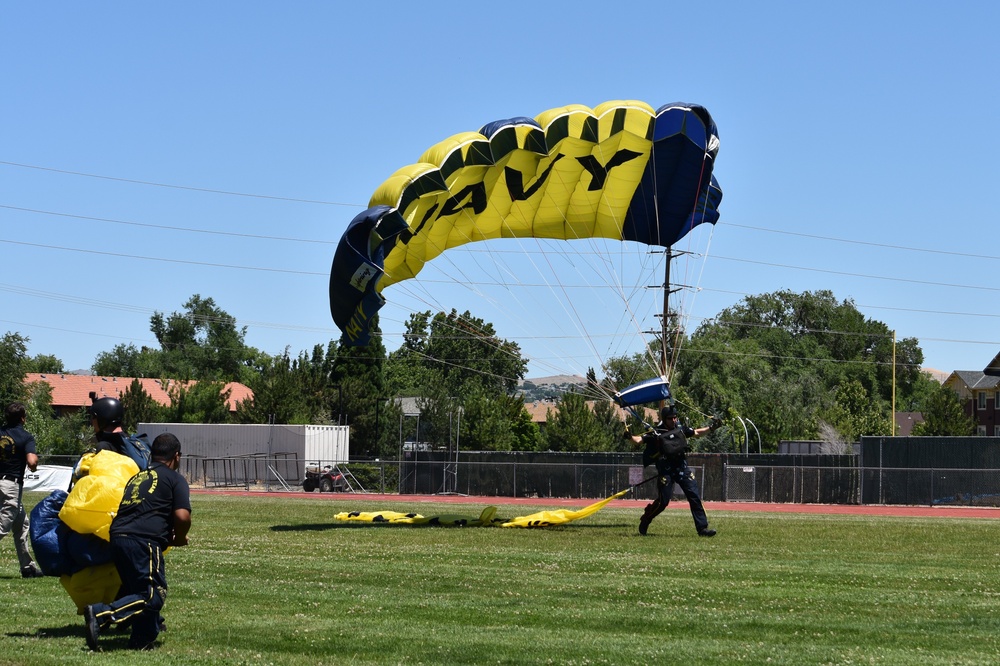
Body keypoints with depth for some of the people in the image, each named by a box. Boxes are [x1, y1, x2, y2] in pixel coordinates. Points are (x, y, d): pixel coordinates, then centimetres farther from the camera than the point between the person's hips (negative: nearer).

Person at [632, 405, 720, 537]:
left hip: (682, 468, 5)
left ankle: (702, 527, 1)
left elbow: (696, 433, 27)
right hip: (665, 470, -5)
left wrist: (711, 428, 18)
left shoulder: (680, 429, 11)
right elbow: (639, 440, -11)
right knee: (663, 501, -4)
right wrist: (630, 437, -31)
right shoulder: (656, 433, -3)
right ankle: (644, 521, 21)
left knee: (695, 497, -2)